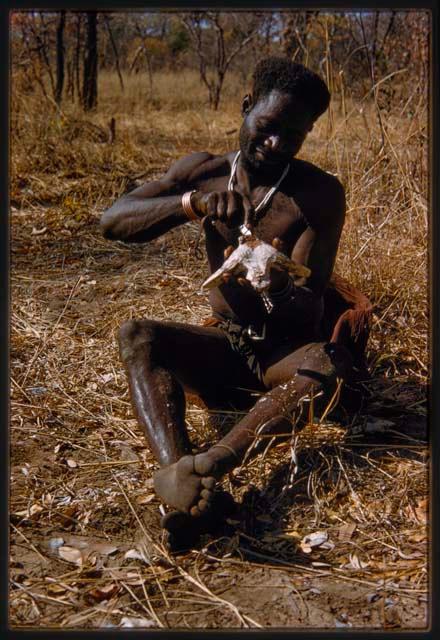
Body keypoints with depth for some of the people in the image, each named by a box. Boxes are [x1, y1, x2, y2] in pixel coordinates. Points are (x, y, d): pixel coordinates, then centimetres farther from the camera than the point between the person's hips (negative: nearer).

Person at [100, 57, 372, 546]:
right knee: (136, 335, -25)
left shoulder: (320, 194, -10)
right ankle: (176, 470, -49)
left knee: (325, 363, -36)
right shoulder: (204, 172, 0)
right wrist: (190, 202, -28)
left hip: (286, 351, -2)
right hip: (223, 344, 3)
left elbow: (308, 312, -18)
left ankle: (203, 469, -54)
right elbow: (112, 221, -12)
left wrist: (278, 286, -42)